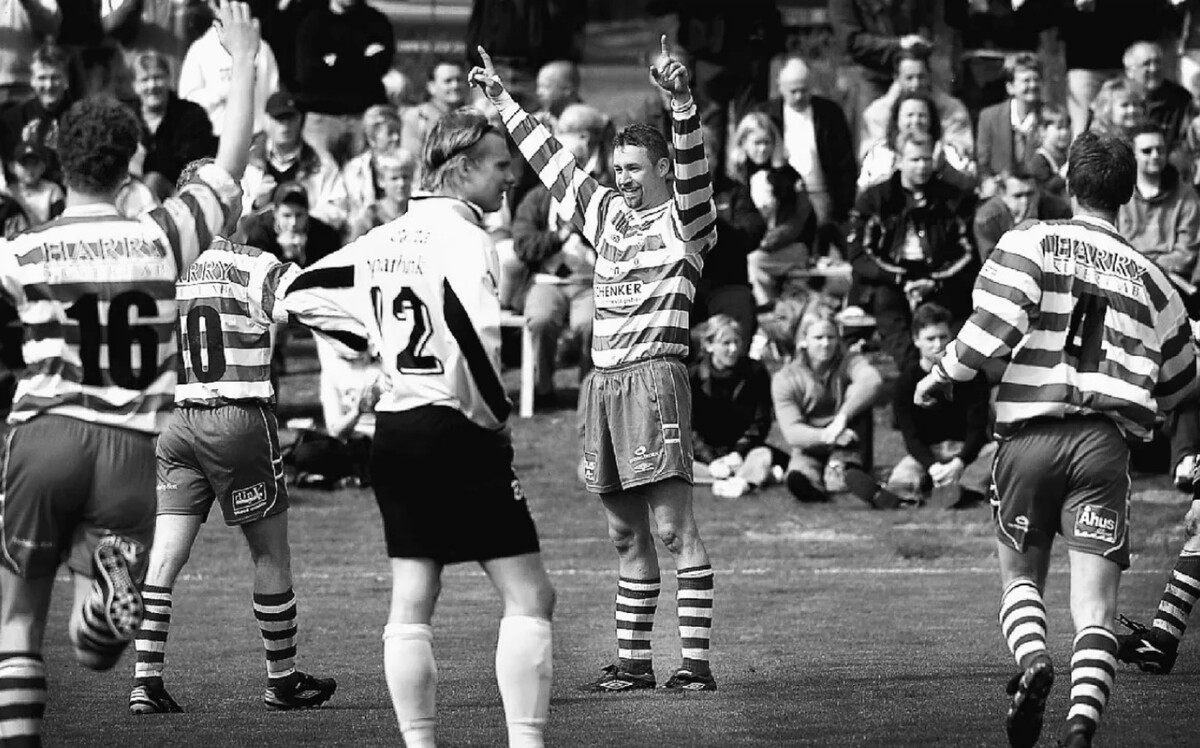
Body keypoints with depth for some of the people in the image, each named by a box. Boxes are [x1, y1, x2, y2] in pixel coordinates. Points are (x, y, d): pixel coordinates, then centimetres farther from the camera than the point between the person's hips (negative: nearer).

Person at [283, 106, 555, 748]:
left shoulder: (387, 239, 10)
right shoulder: (462, 237, -13)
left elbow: (302, 294, 18)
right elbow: (470, 332, -29)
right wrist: (495, 412, -15)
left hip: (394, 430, 8)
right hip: (457, 432, -8)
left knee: (410, 606, 9)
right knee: (529, 598, -1)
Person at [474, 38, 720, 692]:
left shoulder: (686, 219, 1)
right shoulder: (607, 213, 19)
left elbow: (691, 166, -18)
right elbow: (551, 160, 29)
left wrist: (681, 101, -34)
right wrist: (504, 103, 35)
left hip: (655, 377, -7)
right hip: (602, 382, 7)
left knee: (673, 526, -11)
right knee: (626, 534, 9)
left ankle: (696, 662, -13)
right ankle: (633, 663, 11)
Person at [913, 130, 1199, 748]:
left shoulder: (1032, 242, 4)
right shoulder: (1148, 277, 14)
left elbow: (994, 324, -11)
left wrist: (943, 374, 4)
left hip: (1029, 435, -1)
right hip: (1106, 441, 1)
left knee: (1020, 577, 17)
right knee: (1094, 605, -2)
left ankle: (1032, 660, -12)